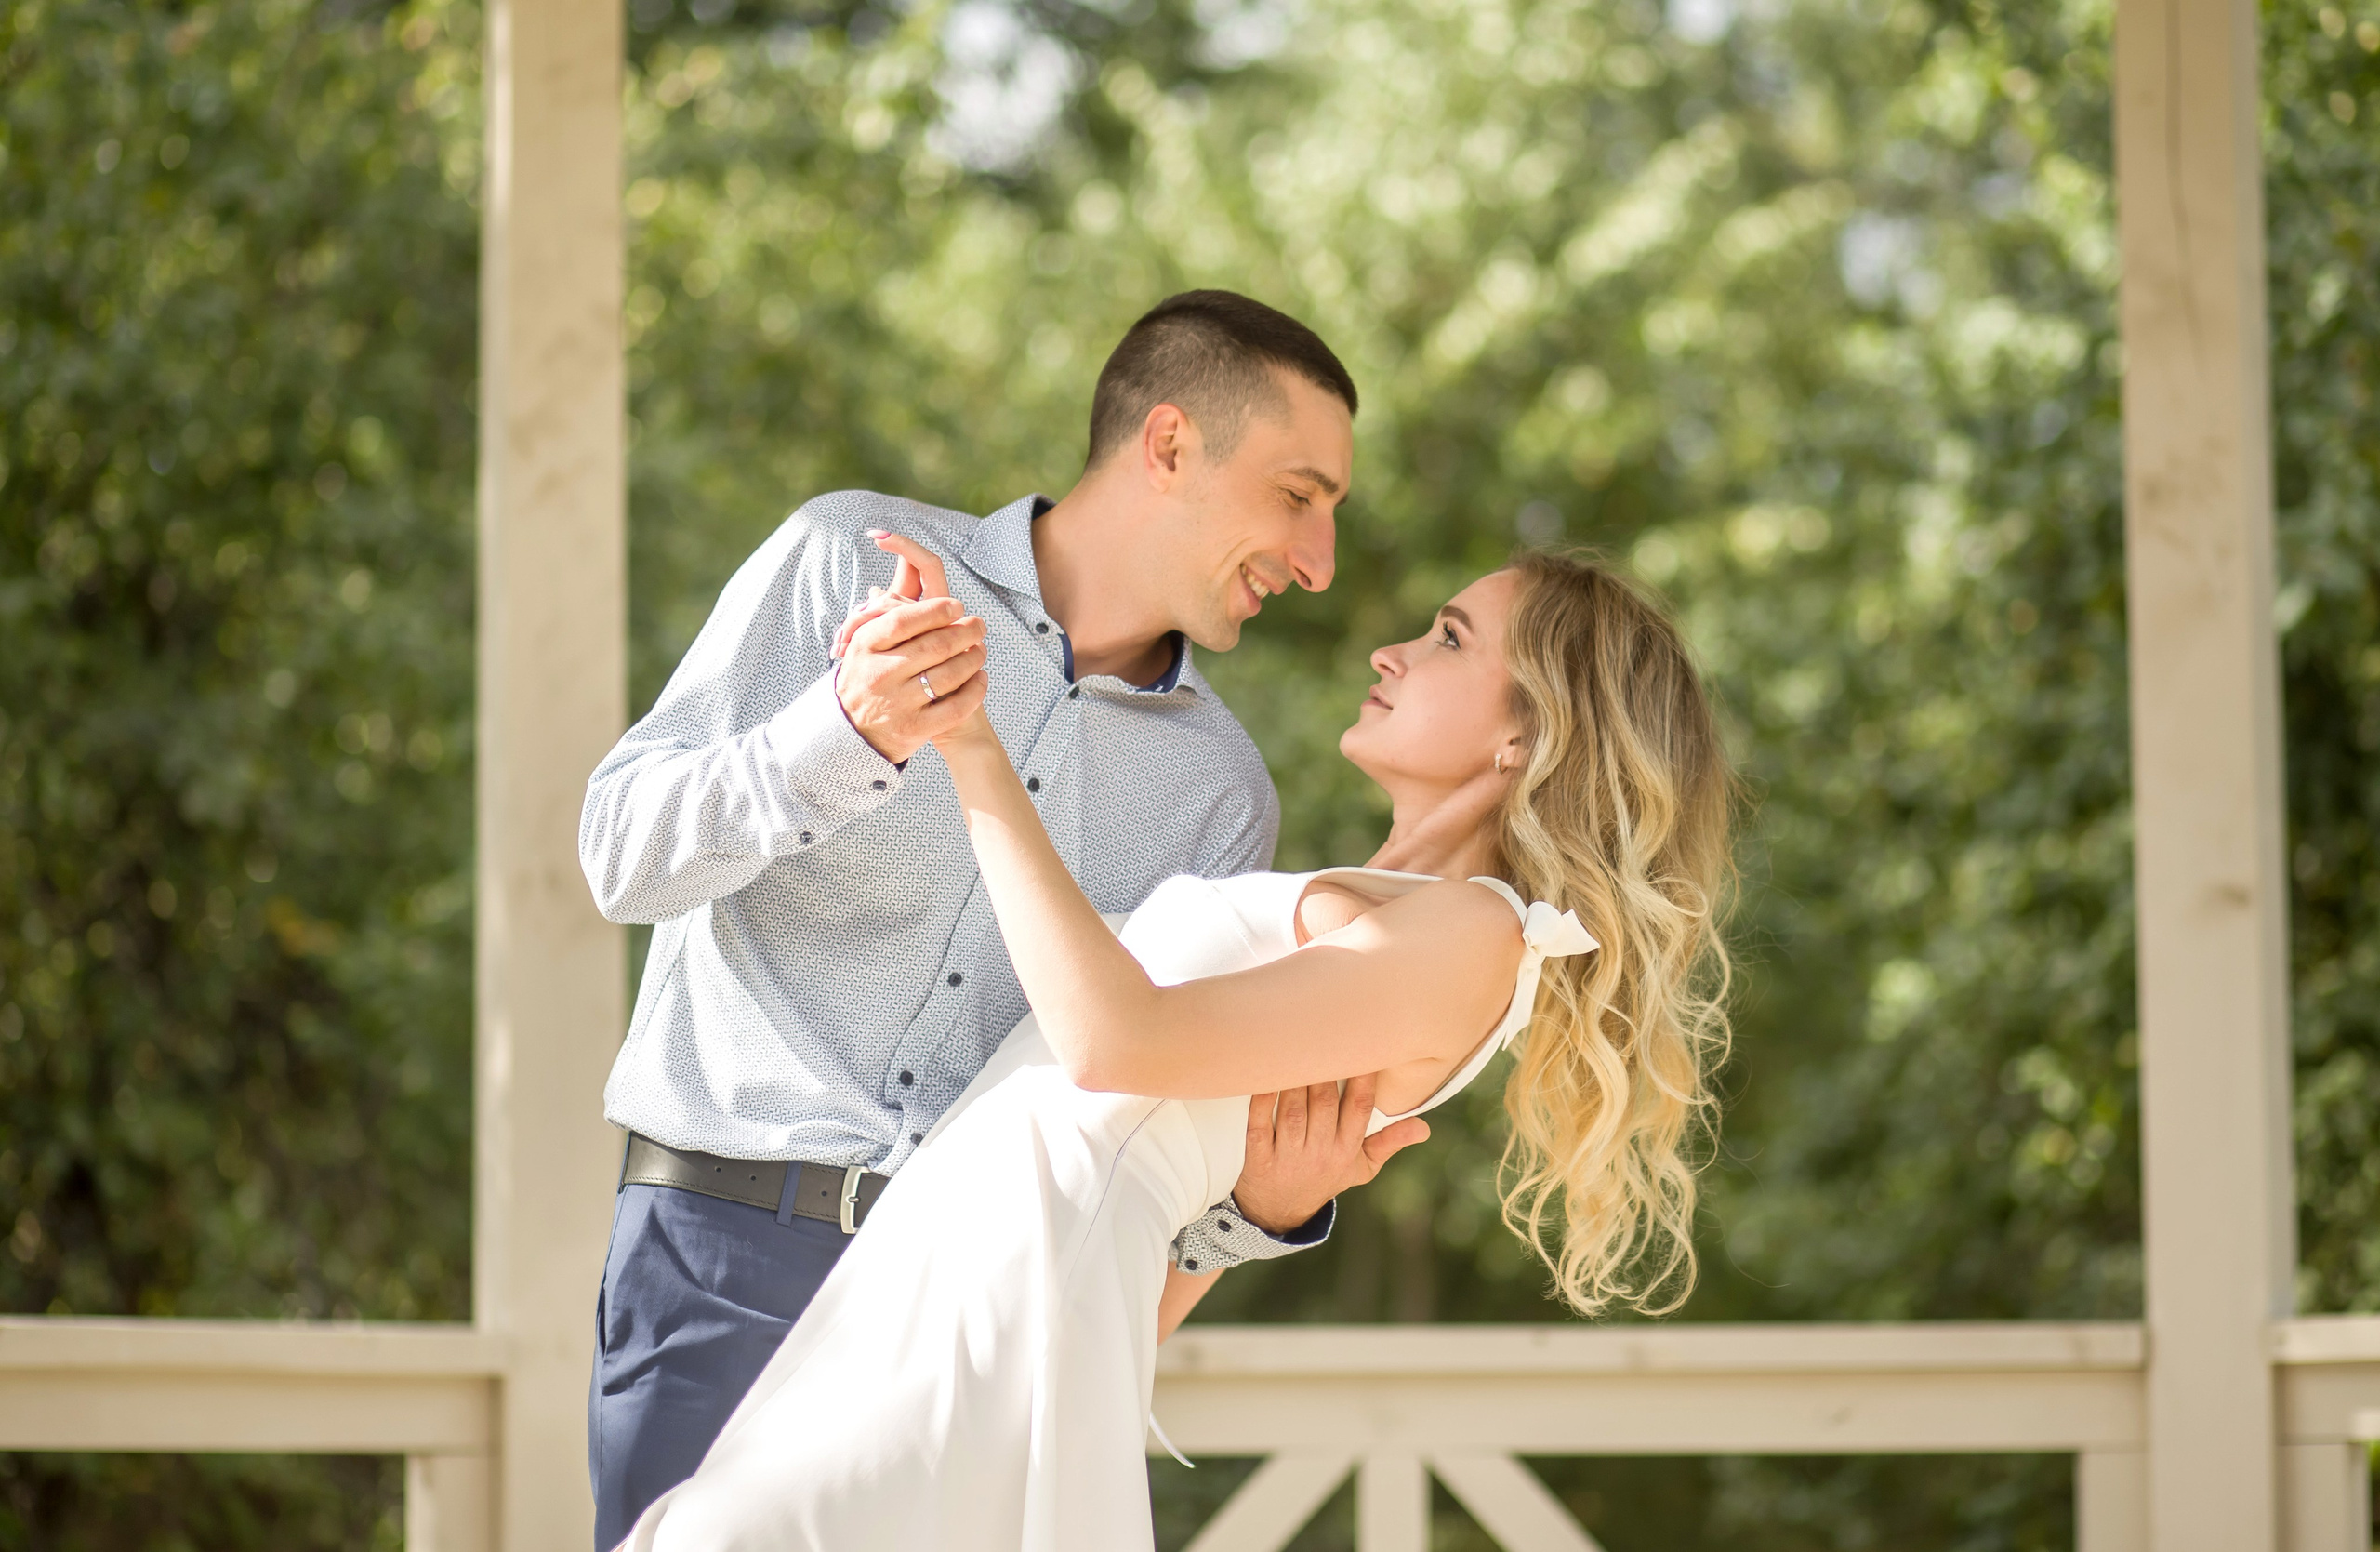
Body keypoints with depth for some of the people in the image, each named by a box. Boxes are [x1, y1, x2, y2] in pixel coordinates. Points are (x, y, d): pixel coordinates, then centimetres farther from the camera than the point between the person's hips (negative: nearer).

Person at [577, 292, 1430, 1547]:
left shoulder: (1219, 791, 14)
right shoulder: (852, 560, 5)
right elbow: (624, 855, -3)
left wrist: (1260, 1207, -13)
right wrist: (846, 735, -20)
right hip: (733, 1247, -3)